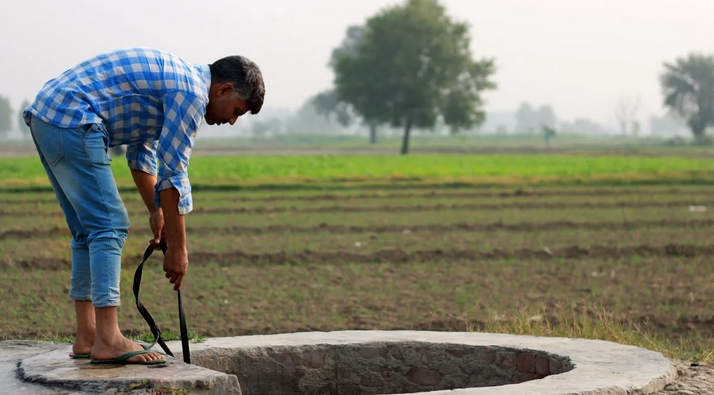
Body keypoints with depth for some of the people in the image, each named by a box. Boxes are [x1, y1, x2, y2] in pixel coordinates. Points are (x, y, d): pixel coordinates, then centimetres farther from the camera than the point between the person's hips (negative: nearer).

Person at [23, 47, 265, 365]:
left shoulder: (174, 78, 21)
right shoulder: (191, 91, -9)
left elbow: (142, 151, 30)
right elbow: (173, 174, -10)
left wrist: (156, 211, 29)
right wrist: (177, 248, -4)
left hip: (45, 117, 10)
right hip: (72, 123, -10)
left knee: (89, 231, 13)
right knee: (109, 226, -8)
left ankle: (87, 338, 14)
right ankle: (108, 340, -10)